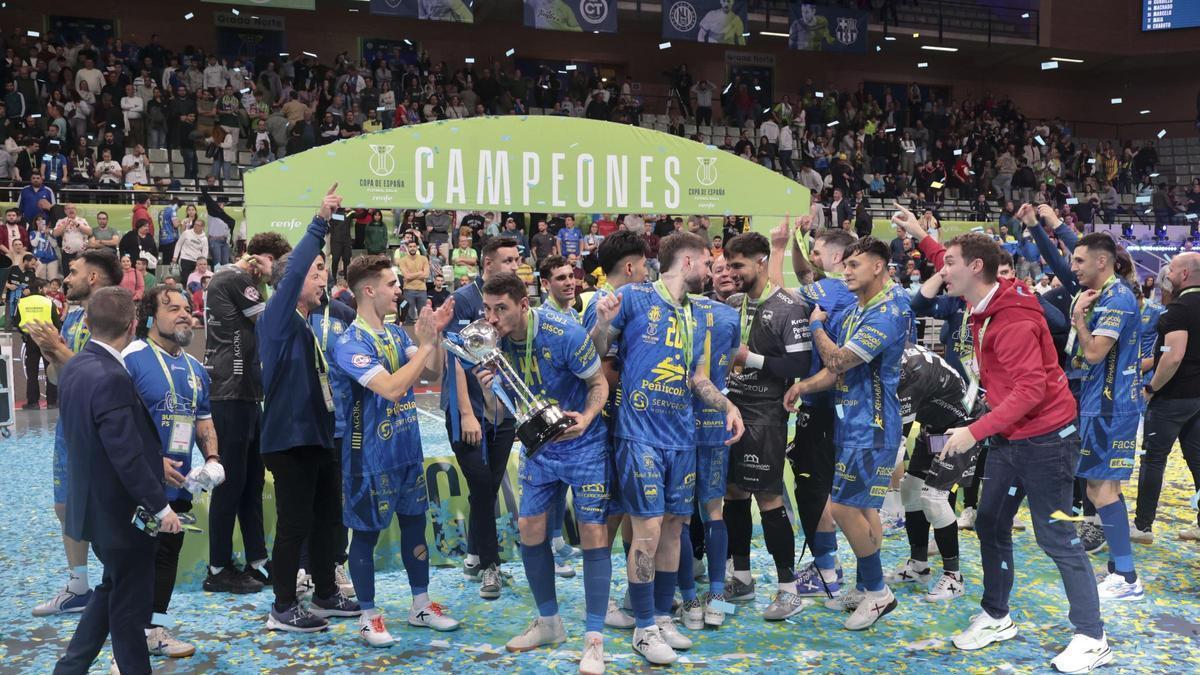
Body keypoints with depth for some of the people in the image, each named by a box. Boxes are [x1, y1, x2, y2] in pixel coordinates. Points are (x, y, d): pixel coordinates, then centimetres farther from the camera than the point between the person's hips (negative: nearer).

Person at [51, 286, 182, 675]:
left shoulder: (75, 366, 2)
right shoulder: (112, 378, -26)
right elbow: (127, 455, -27)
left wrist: (155, 457, 19)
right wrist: (160, 506, -20)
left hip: (96, 503, 9)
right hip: (121, 509, -9)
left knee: (112, 591, 23)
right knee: (130, 602, 6)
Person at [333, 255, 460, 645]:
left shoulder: (395, 333, 5)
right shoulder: (350, 344, -20)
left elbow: (432, 366, 4)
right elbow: (392, 388, -30)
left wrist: (436, 332, -12)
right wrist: (426, 344, -26)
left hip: (408, 448, 8)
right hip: (371, 455, -8)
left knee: (414, 524, 15)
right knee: (366, 533, 5)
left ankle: (421, 605, 28)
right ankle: (369, 617, 18)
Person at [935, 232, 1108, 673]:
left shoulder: (1013, 320, -24)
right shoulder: (984, 310, 5)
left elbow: (1031, 388, -29)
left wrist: (976, 431, -29)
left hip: (1045, 438, -9)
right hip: (1007, 437, 9)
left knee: (1056, 538, -3)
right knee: (990, 527, 13)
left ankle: (1092, 639, 9)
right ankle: (995, 618, 27)